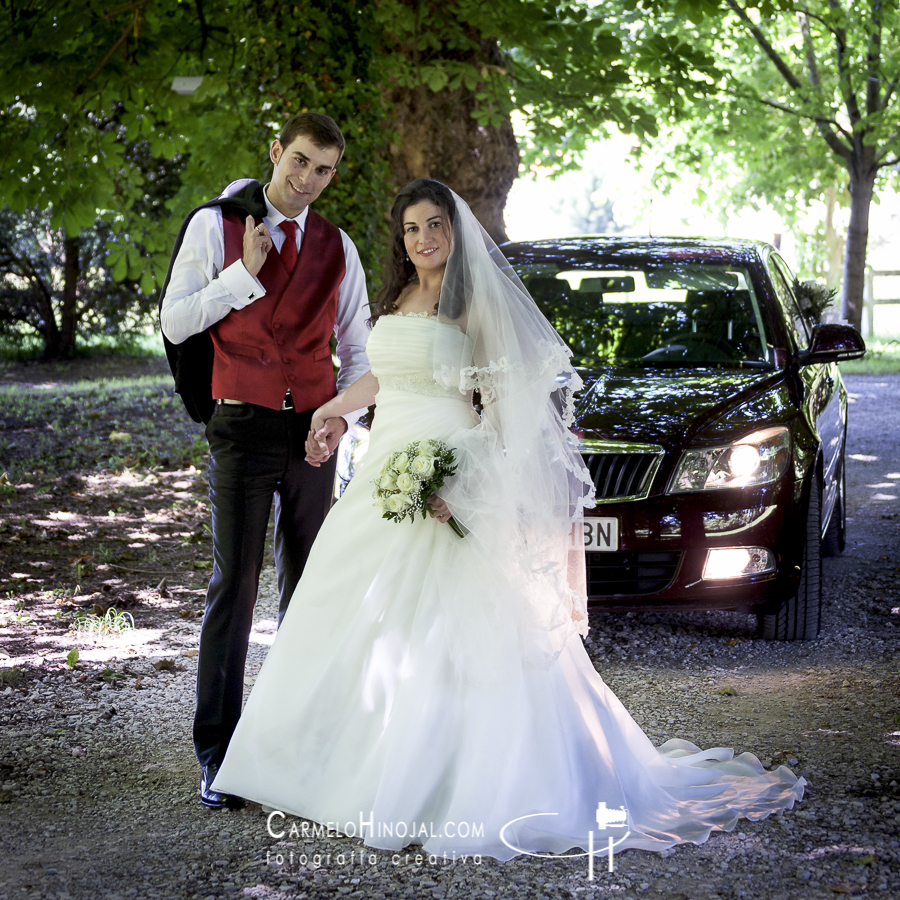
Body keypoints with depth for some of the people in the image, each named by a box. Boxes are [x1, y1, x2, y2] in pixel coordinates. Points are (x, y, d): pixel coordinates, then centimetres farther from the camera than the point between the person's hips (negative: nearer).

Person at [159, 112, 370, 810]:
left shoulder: (337, 247, 10)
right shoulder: (215, 225, 0)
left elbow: (357, 347, 16)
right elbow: (176, 324, -5)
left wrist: (345, 412, -1)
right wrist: (246, 272, -14)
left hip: (313, 431, 4)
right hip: (244, 428, -4)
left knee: (307, 586, 9)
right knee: (234, 585, -5)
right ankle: (217, 752, 2)